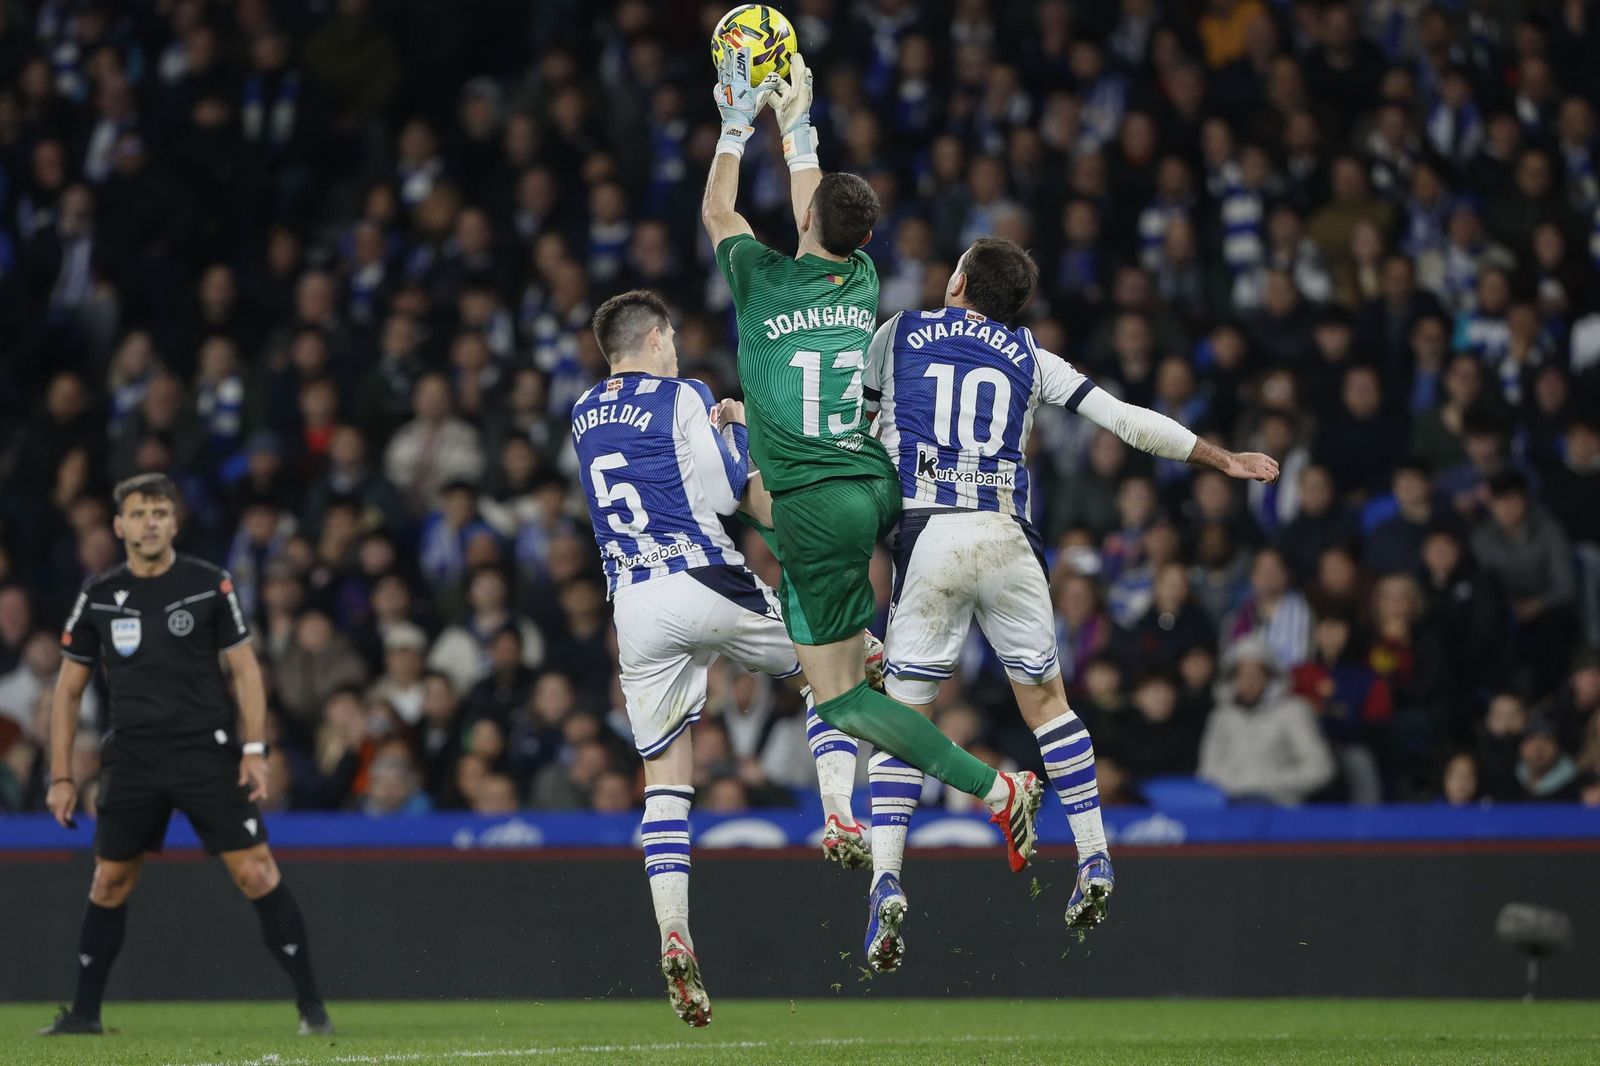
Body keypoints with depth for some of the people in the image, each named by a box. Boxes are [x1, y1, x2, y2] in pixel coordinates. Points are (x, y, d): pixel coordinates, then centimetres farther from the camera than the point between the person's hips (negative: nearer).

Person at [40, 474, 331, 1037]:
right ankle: (84, 1011, 19)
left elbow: (245, 670, 3)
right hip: (132, 758, 2)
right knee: (109, 882, 6)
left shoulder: (210, 585, -1)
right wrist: (61, 776, 6)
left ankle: (310, 1004, -6)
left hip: (208, 752, -2)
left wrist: (255, 750, -7)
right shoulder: (99, 596, 5)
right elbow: (68, 689, 11)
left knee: (257, 873, -10)